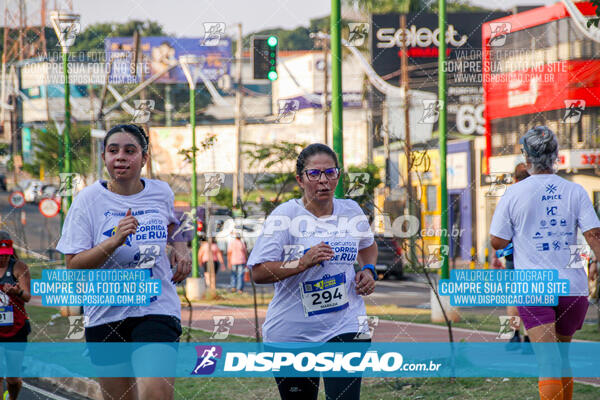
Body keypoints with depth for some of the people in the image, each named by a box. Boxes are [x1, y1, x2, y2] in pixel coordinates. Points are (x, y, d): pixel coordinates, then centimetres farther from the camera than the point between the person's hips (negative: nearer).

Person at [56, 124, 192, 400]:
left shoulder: (162, 193, 4)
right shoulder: (88, 200, -4)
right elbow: (73, 266, -10)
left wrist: (180, 247, 9)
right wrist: (114, 241, -23)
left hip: (157, 310, 0)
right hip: (106, 314, 0)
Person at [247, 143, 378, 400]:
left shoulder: (352, 212, 6)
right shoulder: (285, 216, -8)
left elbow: (368, 246, 29)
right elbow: (259, 273, -14)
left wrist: (368, 270, 8)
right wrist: (304, 262, -24)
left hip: (345, 329, 2)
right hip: (291, 334, -2)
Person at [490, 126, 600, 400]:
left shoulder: (513, 194, -2)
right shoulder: (575, 192, 2)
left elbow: (497, 242, 2)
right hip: (572, 286, 2)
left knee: (549, 362, -10)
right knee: (562, 356, 19)